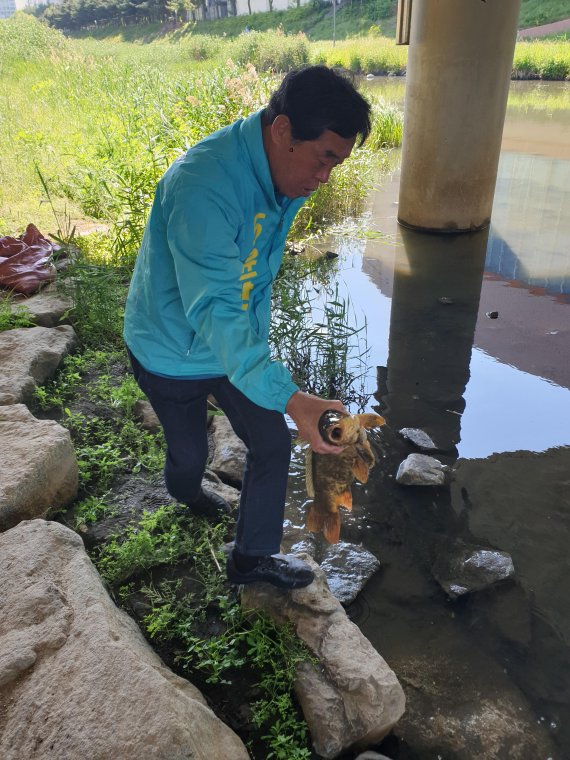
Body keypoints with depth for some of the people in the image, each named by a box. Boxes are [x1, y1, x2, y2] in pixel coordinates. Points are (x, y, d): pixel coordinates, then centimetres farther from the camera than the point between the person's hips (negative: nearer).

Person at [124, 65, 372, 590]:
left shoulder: (284, 172, -8)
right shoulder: (202, 188, -36)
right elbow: (213, 311, -41)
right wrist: (290, 398, -48)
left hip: (239, 342, 6)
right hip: (176, 352, -6)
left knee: (273, 445, 8)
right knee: (190, 449, 18)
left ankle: (253, 556, 30)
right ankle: (185, 490, 57)